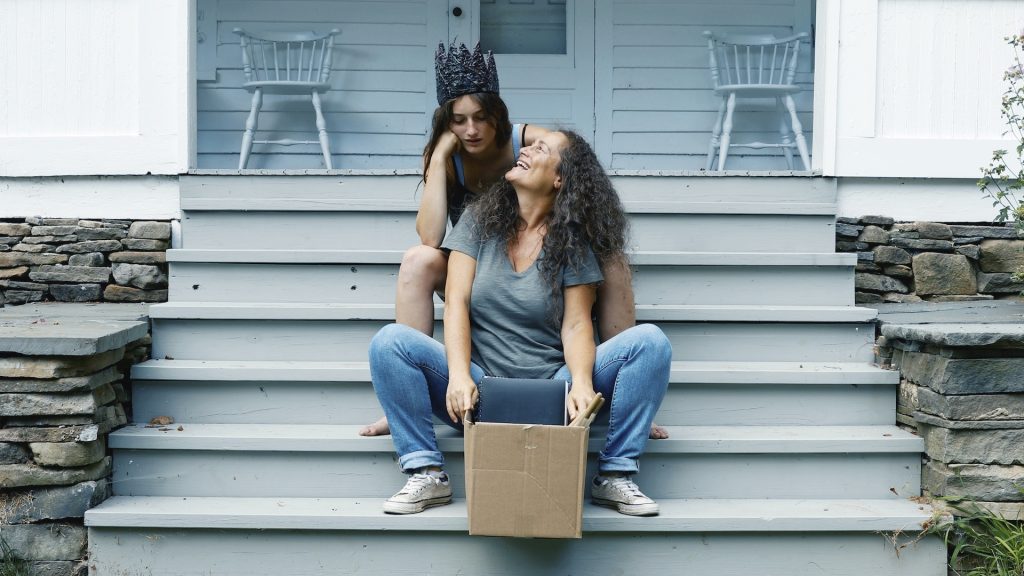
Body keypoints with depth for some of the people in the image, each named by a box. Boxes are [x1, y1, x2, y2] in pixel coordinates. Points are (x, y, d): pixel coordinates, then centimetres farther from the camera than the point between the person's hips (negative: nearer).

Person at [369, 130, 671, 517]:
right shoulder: (480, 222, 6)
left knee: (650, 341, -20)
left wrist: (582, 384, -27)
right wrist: (459, 376, -22)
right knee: (390, 341, -23)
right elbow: (456, 302, -4)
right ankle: (427, 473, -16)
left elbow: (576, 325, -5)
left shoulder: (573, 243, 4)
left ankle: (614, 474, -12)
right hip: (479, 388, 1)